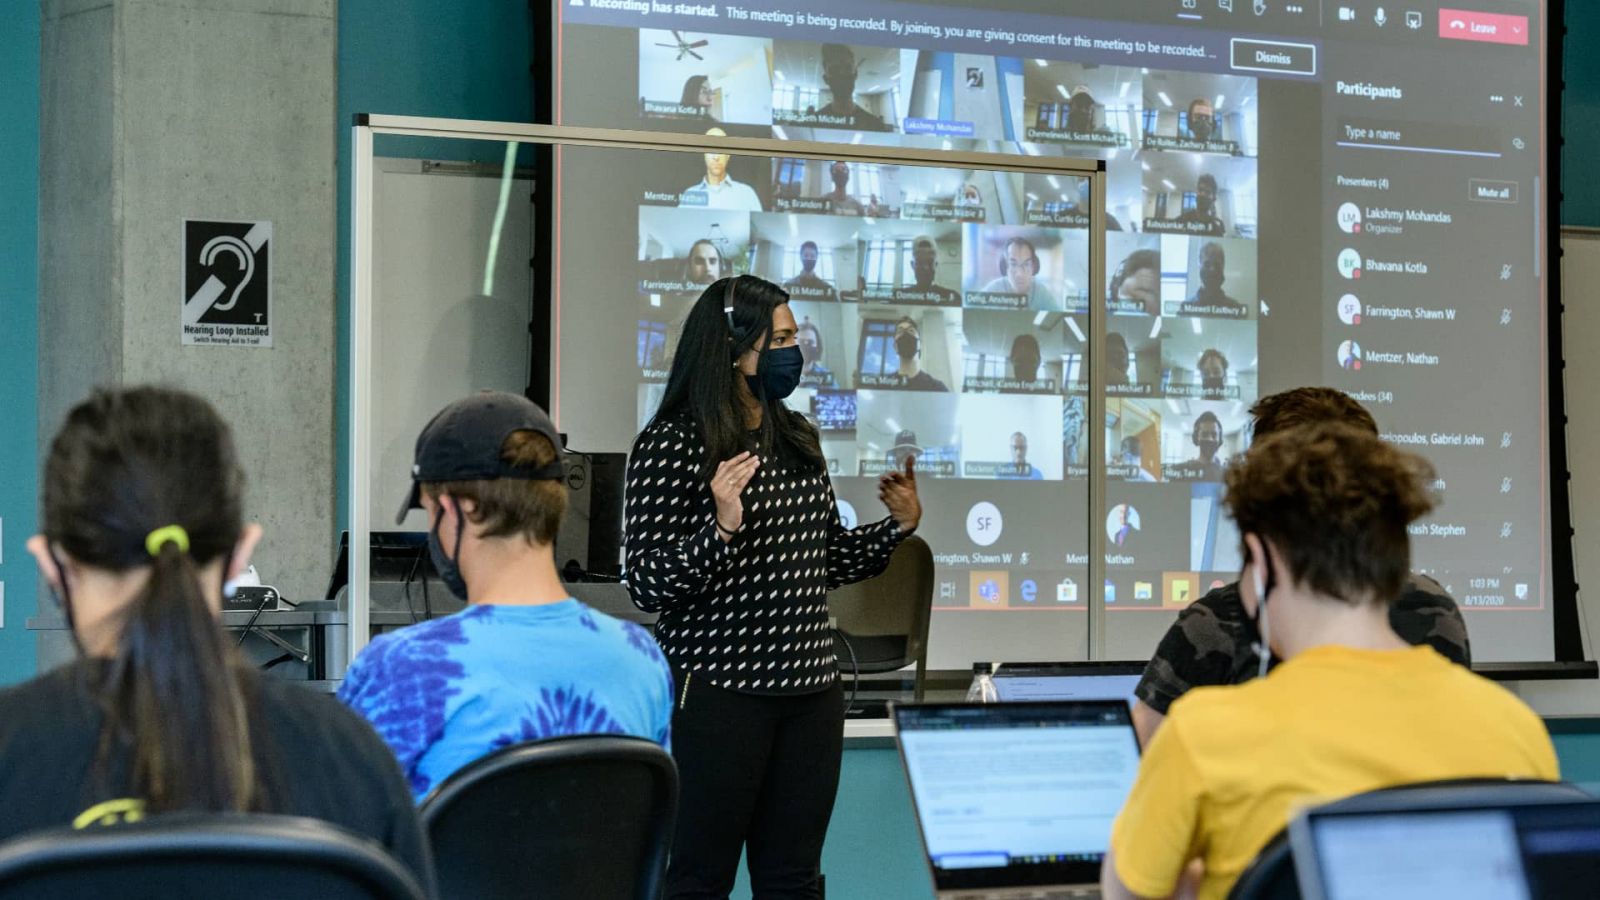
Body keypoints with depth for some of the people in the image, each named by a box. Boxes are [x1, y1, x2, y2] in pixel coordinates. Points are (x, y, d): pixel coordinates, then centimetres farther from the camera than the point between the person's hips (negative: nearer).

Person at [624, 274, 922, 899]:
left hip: (810, 690, 7)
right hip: (718, 696, -7)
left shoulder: (798, 438, 12)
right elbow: (647, 586, -12)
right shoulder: (670, 446, -9)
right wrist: (722, 527, -25)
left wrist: (899, 525, 8)